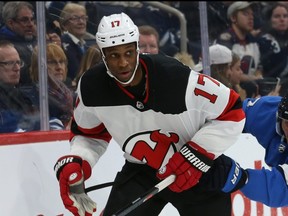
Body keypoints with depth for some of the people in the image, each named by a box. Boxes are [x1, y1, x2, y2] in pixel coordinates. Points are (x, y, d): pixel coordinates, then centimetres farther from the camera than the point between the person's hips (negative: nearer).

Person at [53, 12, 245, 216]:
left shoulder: (177, 77, -29)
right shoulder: (92, 87, -16)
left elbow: (232, 113, -19)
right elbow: (89, 135, 4)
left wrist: (195, 155, -26)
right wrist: (73, 167, -15)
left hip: (199, 169, -3)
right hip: (141, 170, 3)